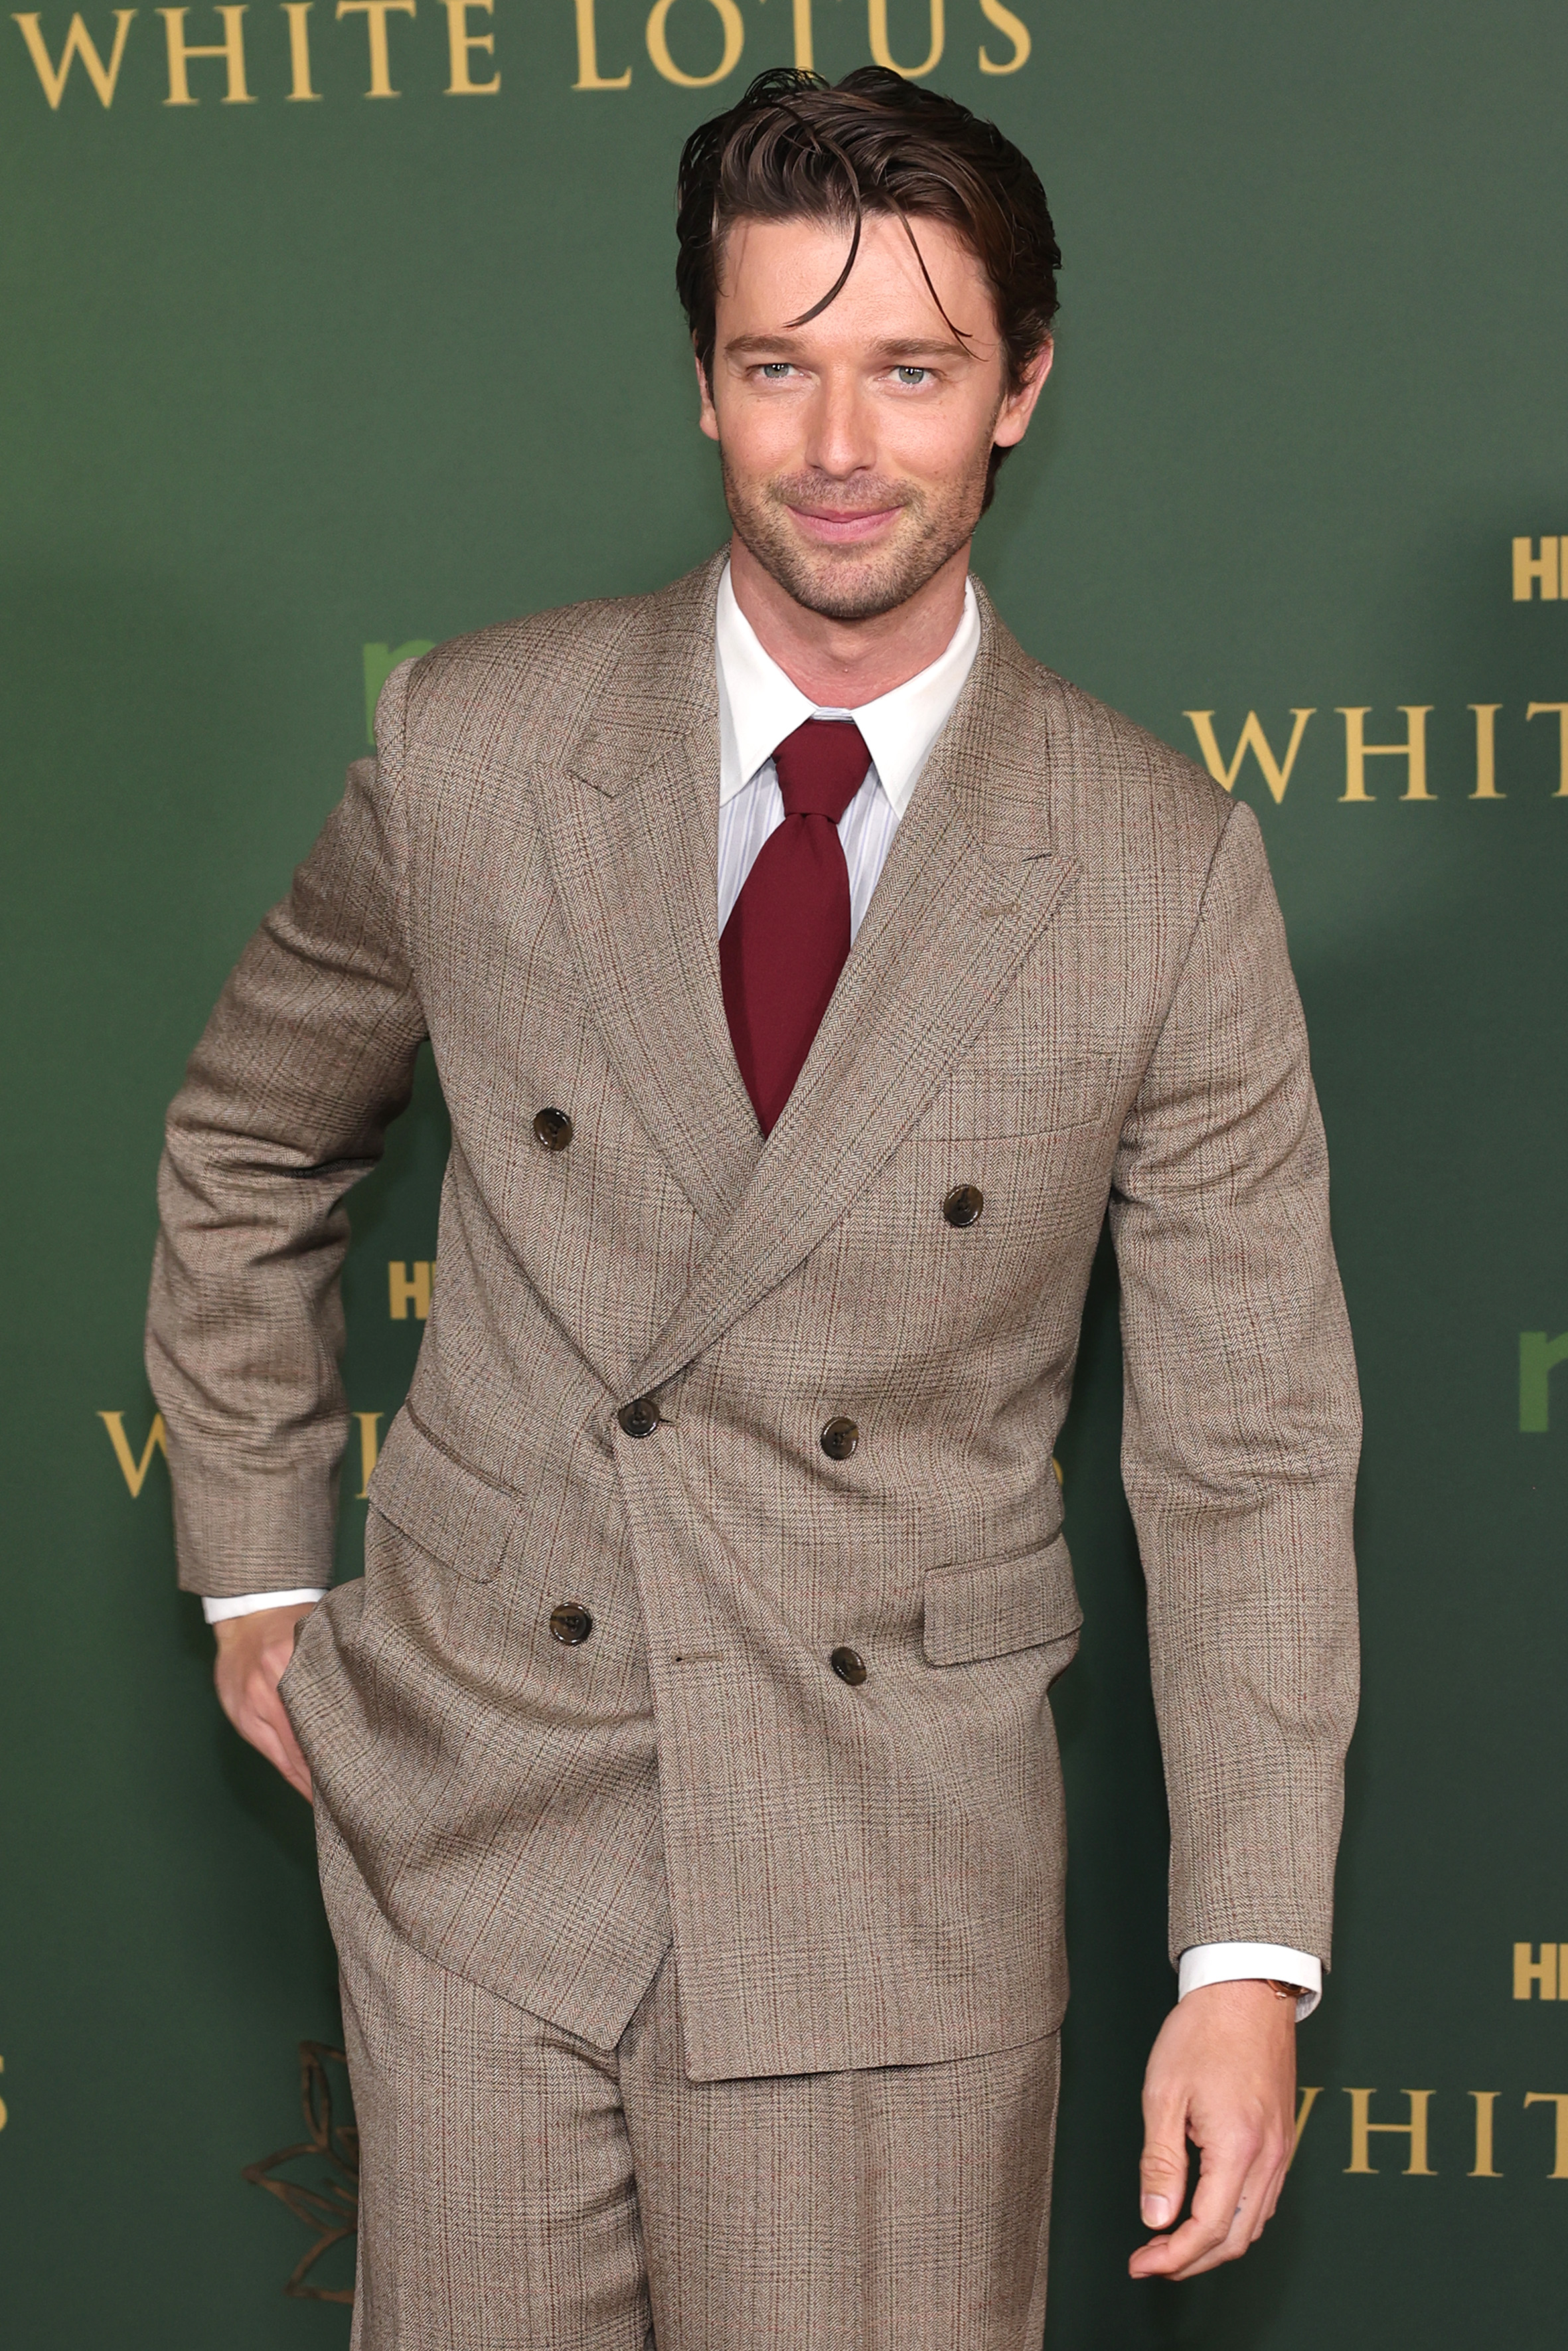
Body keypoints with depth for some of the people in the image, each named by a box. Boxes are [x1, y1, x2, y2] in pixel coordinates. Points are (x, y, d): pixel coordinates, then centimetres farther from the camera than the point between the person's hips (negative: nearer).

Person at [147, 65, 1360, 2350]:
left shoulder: (1167, 870, -6)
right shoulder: (473, 749, -3)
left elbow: (1251, 1449, -4)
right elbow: (251, 1145, 15)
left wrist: (1251, 1960, -9)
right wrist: (255, 1565, 13)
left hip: (899, 1885, -1)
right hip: (479, 1818, 1)